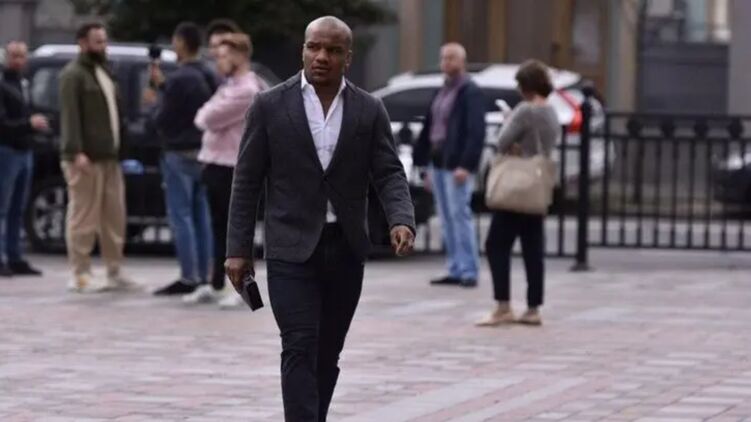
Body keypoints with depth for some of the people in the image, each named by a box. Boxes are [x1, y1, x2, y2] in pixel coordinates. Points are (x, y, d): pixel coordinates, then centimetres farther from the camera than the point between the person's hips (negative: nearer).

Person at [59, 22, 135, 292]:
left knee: (114, 217, 8)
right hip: (86, 158, -8)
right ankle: (81, 275, -2)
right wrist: (76, 152, -23)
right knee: (83, 217, -6)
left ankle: (114, 272, 14)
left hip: (109, 157, 8)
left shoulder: (104, 72, 20)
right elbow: (70, 116, -15)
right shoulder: (74, 74, -7)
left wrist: (118, 149, 18)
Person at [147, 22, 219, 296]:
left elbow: (163, 120, -15)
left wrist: (156, 105, 6)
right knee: (201, 216, 10)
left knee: (181, 217, -6)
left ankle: (188, 278, -8)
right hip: (204, 152, 8)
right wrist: (163, 86, 21)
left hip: (180, 153, -8)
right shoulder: (209, 77, 10)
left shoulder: (179, 79, -18)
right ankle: (202, 276, 12)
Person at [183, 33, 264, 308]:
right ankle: (215, 286, 20)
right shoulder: (231, 85, 17)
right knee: (220, 227, 14)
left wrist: (203, 115, 2)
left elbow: (210, 118, -18)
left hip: (232, 168, -10)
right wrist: (207, 117, -1)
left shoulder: (247, 90, -18)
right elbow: (207, 116, 20)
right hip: (216, 163, 10)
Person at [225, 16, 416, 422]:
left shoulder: (369, 110, 5)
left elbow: (389, 174, 0)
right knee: (300, 349, -12)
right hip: (291, 248, -3)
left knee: (327, 354, 9)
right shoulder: (270, 105, -1)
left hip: (346, 249, 3)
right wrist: (238, 249, -3)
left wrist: (402, 221, -20)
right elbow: (247, 181, 0)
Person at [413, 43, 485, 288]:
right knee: (447, 219, 8)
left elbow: (476, 132, -16)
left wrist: (466, 165, -23)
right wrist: (428, 166, 17)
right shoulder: (443, 92, 18)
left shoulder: (470, 92, -8)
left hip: (457, 165, -8)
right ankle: (455, 271, 11)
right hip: (438, 163, 8)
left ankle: (469, 272, -7)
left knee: (459, 215, -9)